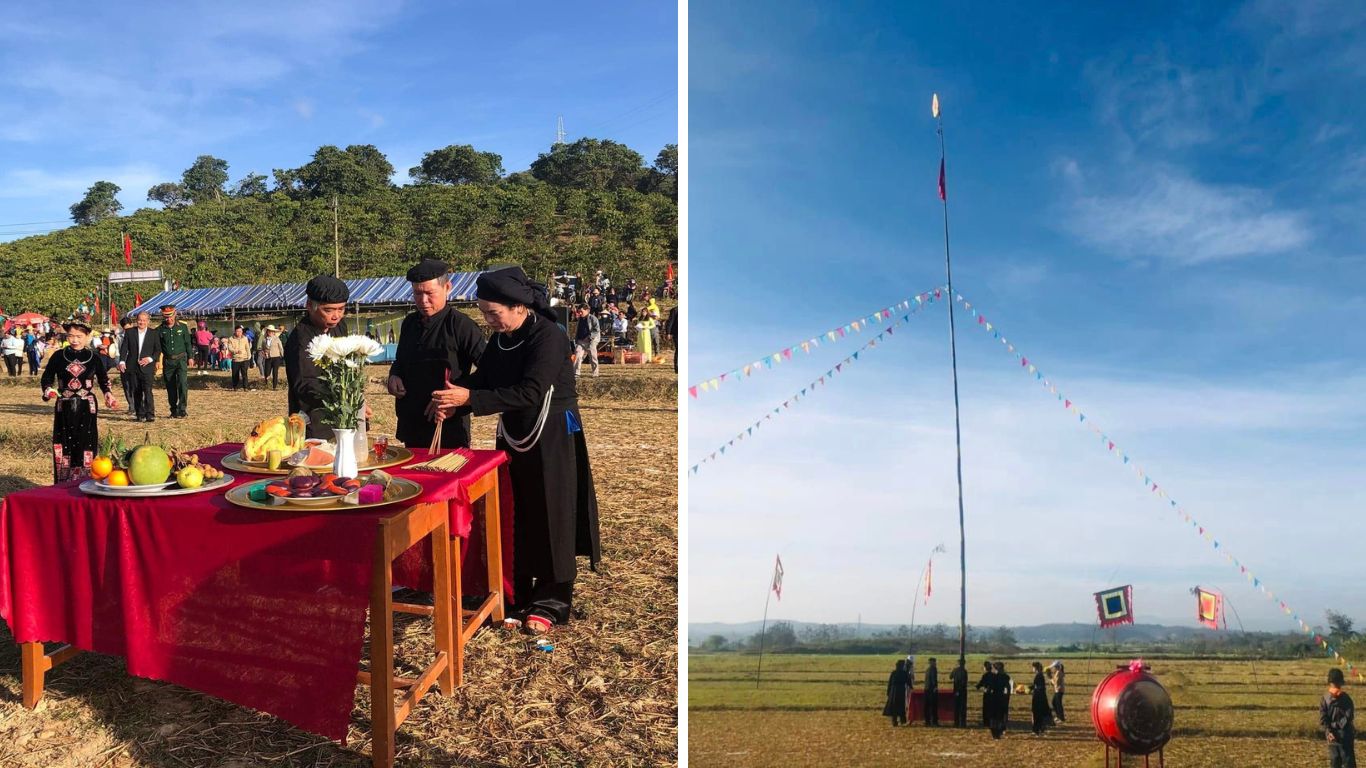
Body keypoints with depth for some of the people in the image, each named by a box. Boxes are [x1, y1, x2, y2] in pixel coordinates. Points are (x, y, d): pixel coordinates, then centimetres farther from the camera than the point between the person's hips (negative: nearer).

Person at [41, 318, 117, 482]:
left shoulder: (94, 357, 2)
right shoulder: (58, 356, 2)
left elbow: (103, 379, 14)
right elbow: (47, 377, 10)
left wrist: (108, 394, -2)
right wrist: (48, 390, -11)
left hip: (86, 408, -1)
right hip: (64, 408, 1)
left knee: (86, 445, 0)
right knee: (64, 446, 3)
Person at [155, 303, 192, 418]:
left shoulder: (182, 327, 2)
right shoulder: (159, 330, 2)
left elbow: (188, 343, 8)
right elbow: (157, 347, 4)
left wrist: (190, 357, 5)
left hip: (181, 359, -1)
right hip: (167, 361, 1)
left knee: (182, 384, -15)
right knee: (170, 387, 7)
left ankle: (182, 410, -12)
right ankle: (174, 411, 17)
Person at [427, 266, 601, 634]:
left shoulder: (549, 338, -20)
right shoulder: (500, 340, 4)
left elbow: (530, 393, -28)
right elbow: (481, 379, 8)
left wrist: (469, 398, -30)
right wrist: (451, 401, -13)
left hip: (551, 440, -7)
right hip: (514, 436, 7)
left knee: (548, 518, 2)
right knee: (513, 517, 11)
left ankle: (550, 603, 13)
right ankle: (516, 593, 24)